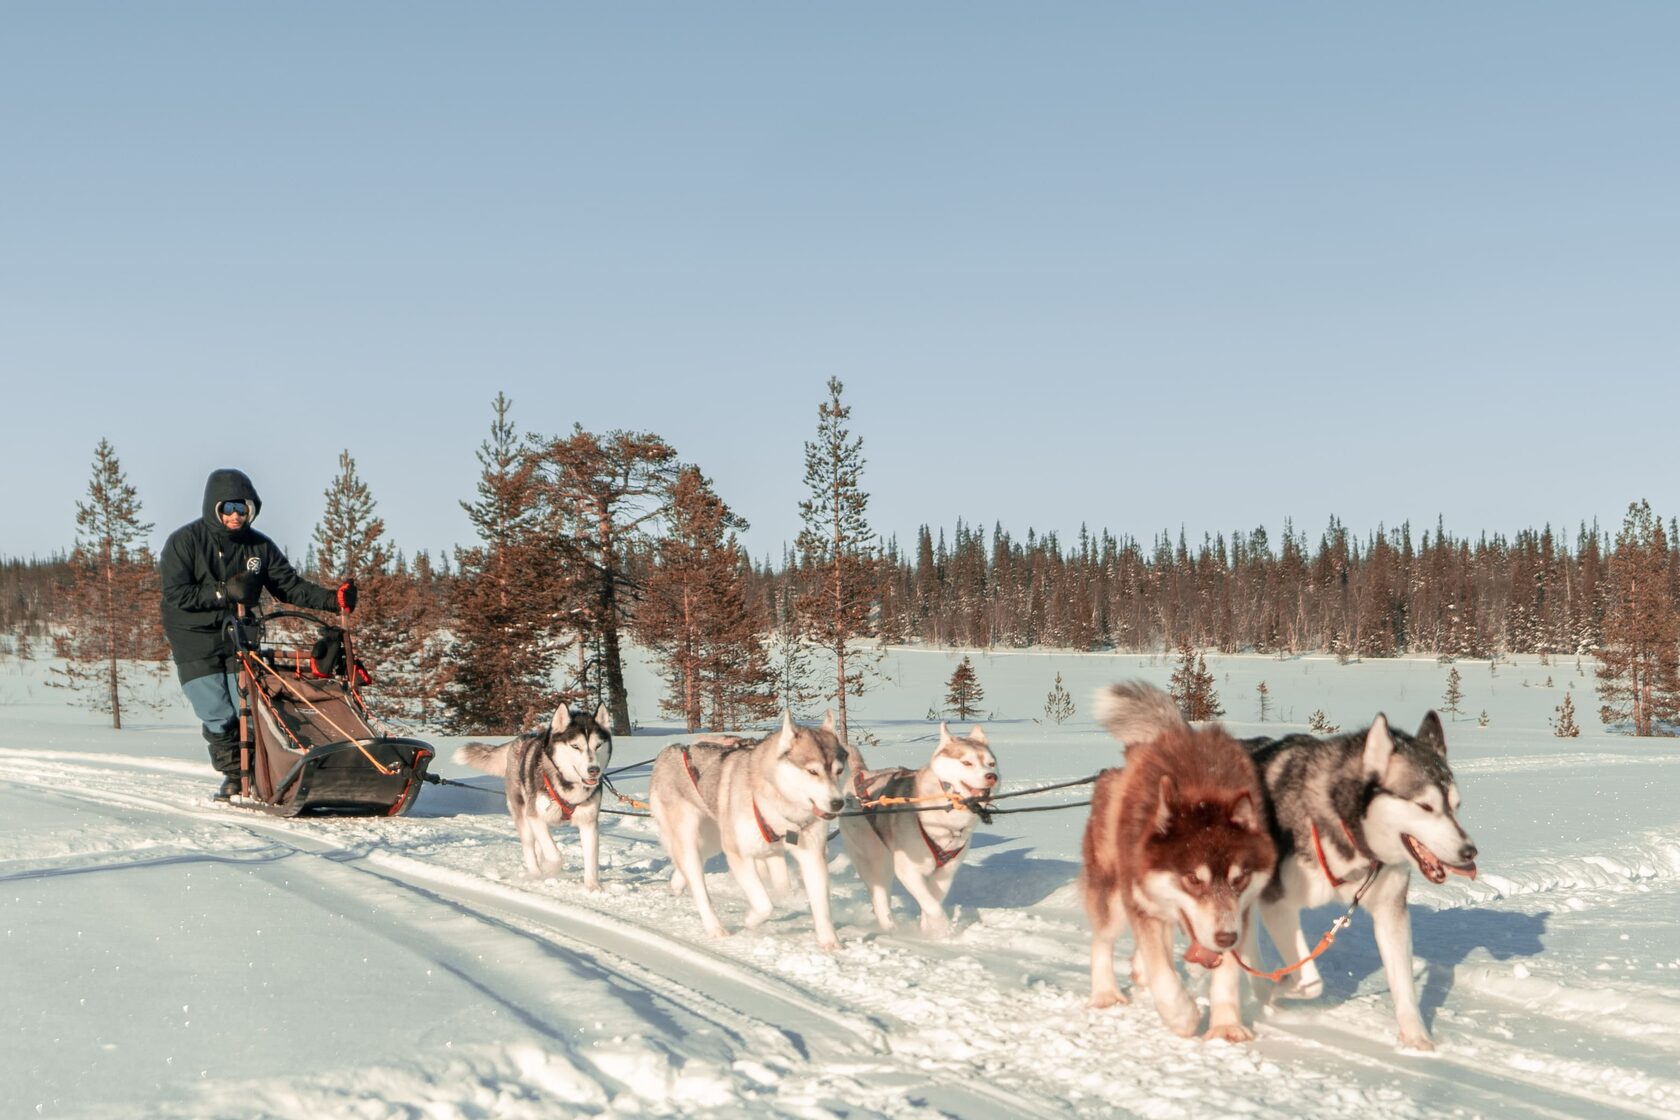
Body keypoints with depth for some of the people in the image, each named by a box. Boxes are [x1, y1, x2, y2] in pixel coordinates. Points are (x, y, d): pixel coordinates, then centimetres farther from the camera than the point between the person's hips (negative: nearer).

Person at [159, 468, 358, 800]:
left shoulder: (259, 547, 4)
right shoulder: (184, 542, -6)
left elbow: (291, 586, 2)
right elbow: (175, 595, -14)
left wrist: (332, 599, -13)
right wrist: (224, 592, -22)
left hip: (239, 638, 3)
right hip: (196, 644, -3)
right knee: (218, 717, -8)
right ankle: (235, 774, 6)